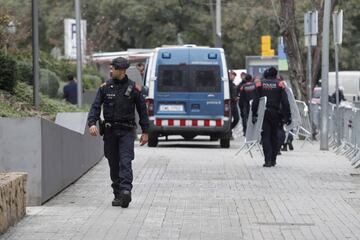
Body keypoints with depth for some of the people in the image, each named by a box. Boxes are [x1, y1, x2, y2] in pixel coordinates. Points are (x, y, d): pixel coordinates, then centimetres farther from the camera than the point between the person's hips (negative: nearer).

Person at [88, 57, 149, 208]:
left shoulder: (133, 88, 1)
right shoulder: (105, 87, 5)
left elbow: (142, 109, 6)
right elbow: (96, 106, 0)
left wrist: (145, 131, 4)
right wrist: (92, 123, -17)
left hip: (126, 131, -3)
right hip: (110, 130, 3)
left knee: (125, 162, -15)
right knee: (114, 164, 5)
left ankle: (126, 191, -27)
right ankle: (118, 195, 12)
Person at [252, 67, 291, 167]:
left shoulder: (260, 84, 2)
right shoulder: (279, 85, 2)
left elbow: (256, 101, -3)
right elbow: (285, 102, -3)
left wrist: (254, 114, -2)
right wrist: (288, 116, -1)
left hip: (263, 114, -1)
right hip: (275, 114, 1)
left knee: (265, 136, -2)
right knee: (274, 136, 14)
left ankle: (268, 160, -14)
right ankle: (273, 159, 18)